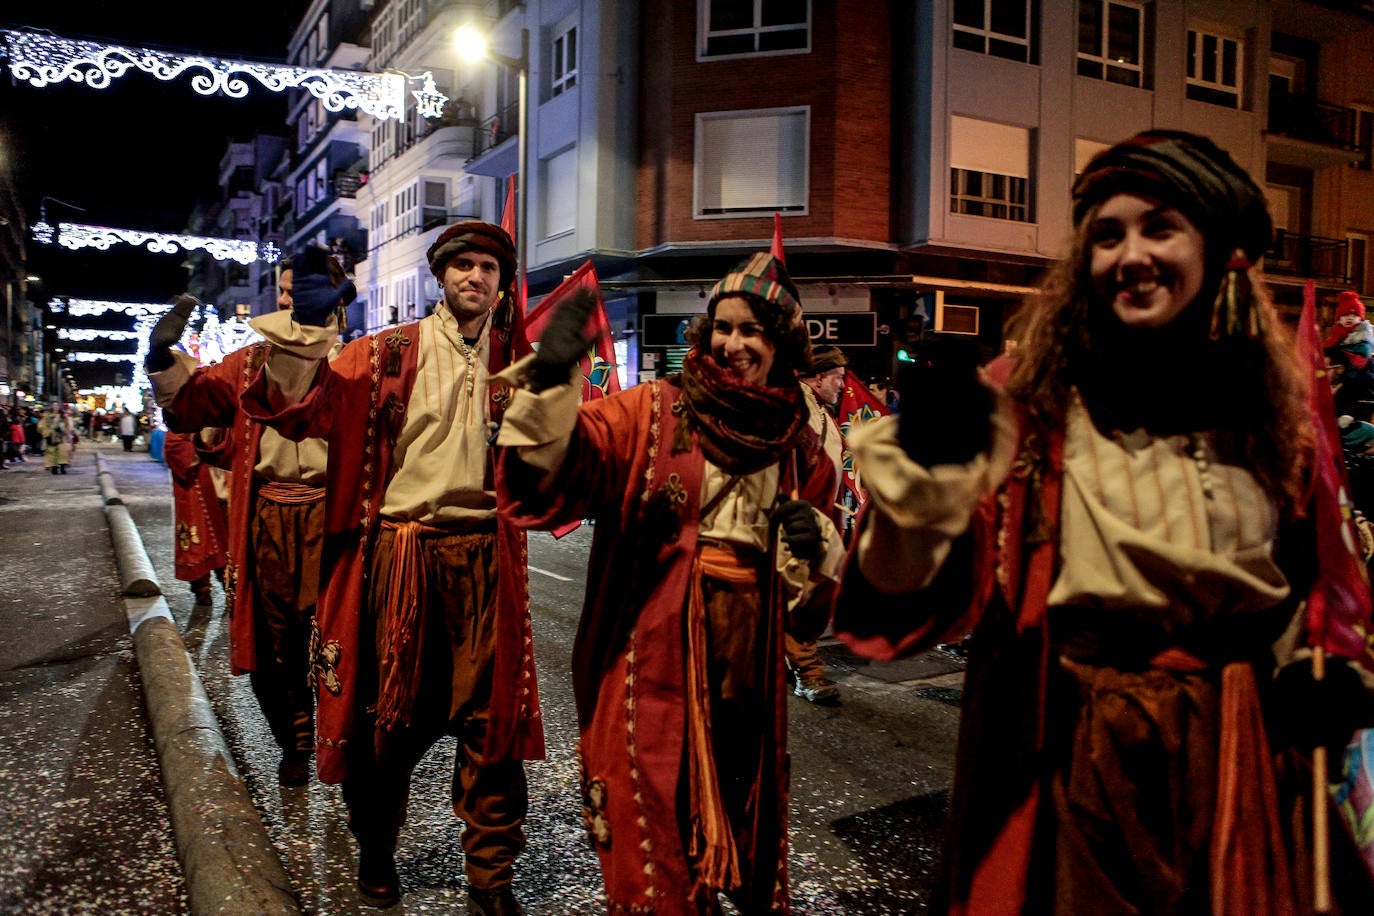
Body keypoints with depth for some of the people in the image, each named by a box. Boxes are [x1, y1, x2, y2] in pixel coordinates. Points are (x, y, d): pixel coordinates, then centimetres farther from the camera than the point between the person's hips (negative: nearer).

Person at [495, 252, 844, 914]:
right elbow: (548, 472, -20)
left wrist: (813, 544, -6)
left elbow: (814, 589, 16)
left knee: (747, 818, 18)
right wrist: (550, 381, -35)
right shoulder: (653, 413, -5)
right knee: (654, 831, 5)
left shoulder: (798, 447, 8)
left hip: (749, 661, 4)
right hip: (654, 654, -4)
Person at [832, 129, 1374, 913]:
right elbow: (900, 607, -17)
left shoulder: (1277, 406, 0)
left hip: (1240, 761, 4)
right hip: (1070, 762, -3)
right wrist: (927, 472, -32)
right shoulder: (1028, 402, -12)